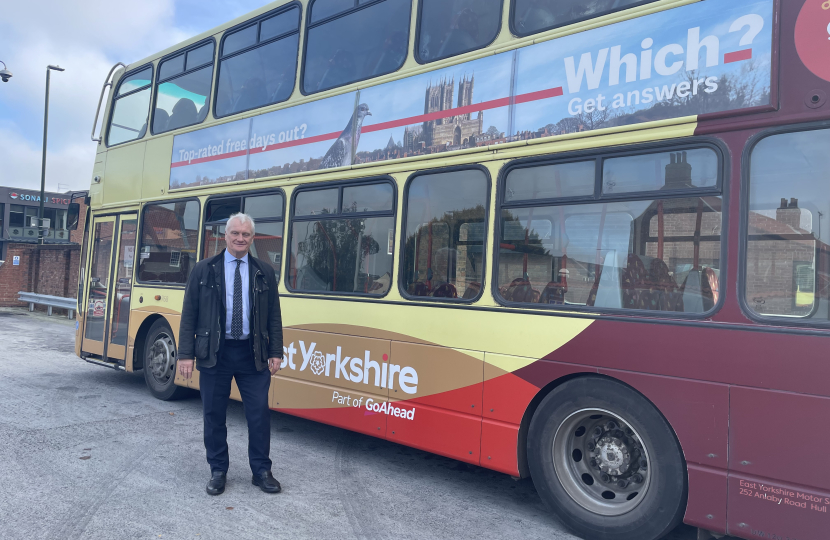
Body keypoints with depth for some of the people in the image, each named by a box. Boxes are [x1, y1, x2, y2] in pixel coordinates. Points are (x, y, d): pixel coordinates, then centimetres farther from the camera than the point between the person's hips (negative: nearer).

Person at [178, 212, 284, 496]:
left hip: (253, 354, 1)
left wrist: (275, 352, 2)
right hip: (214, 353, 0)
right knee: (214, 414, 8)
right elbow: (189, 315, 2)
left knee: (259, 413, 4)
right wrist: (186, 354, -4)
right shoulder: (203, 270, 2)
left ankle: (261, 471, 19)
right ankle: (218, 471, 25)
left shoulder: (264, 272, 6)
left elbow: (274, 316, 8)